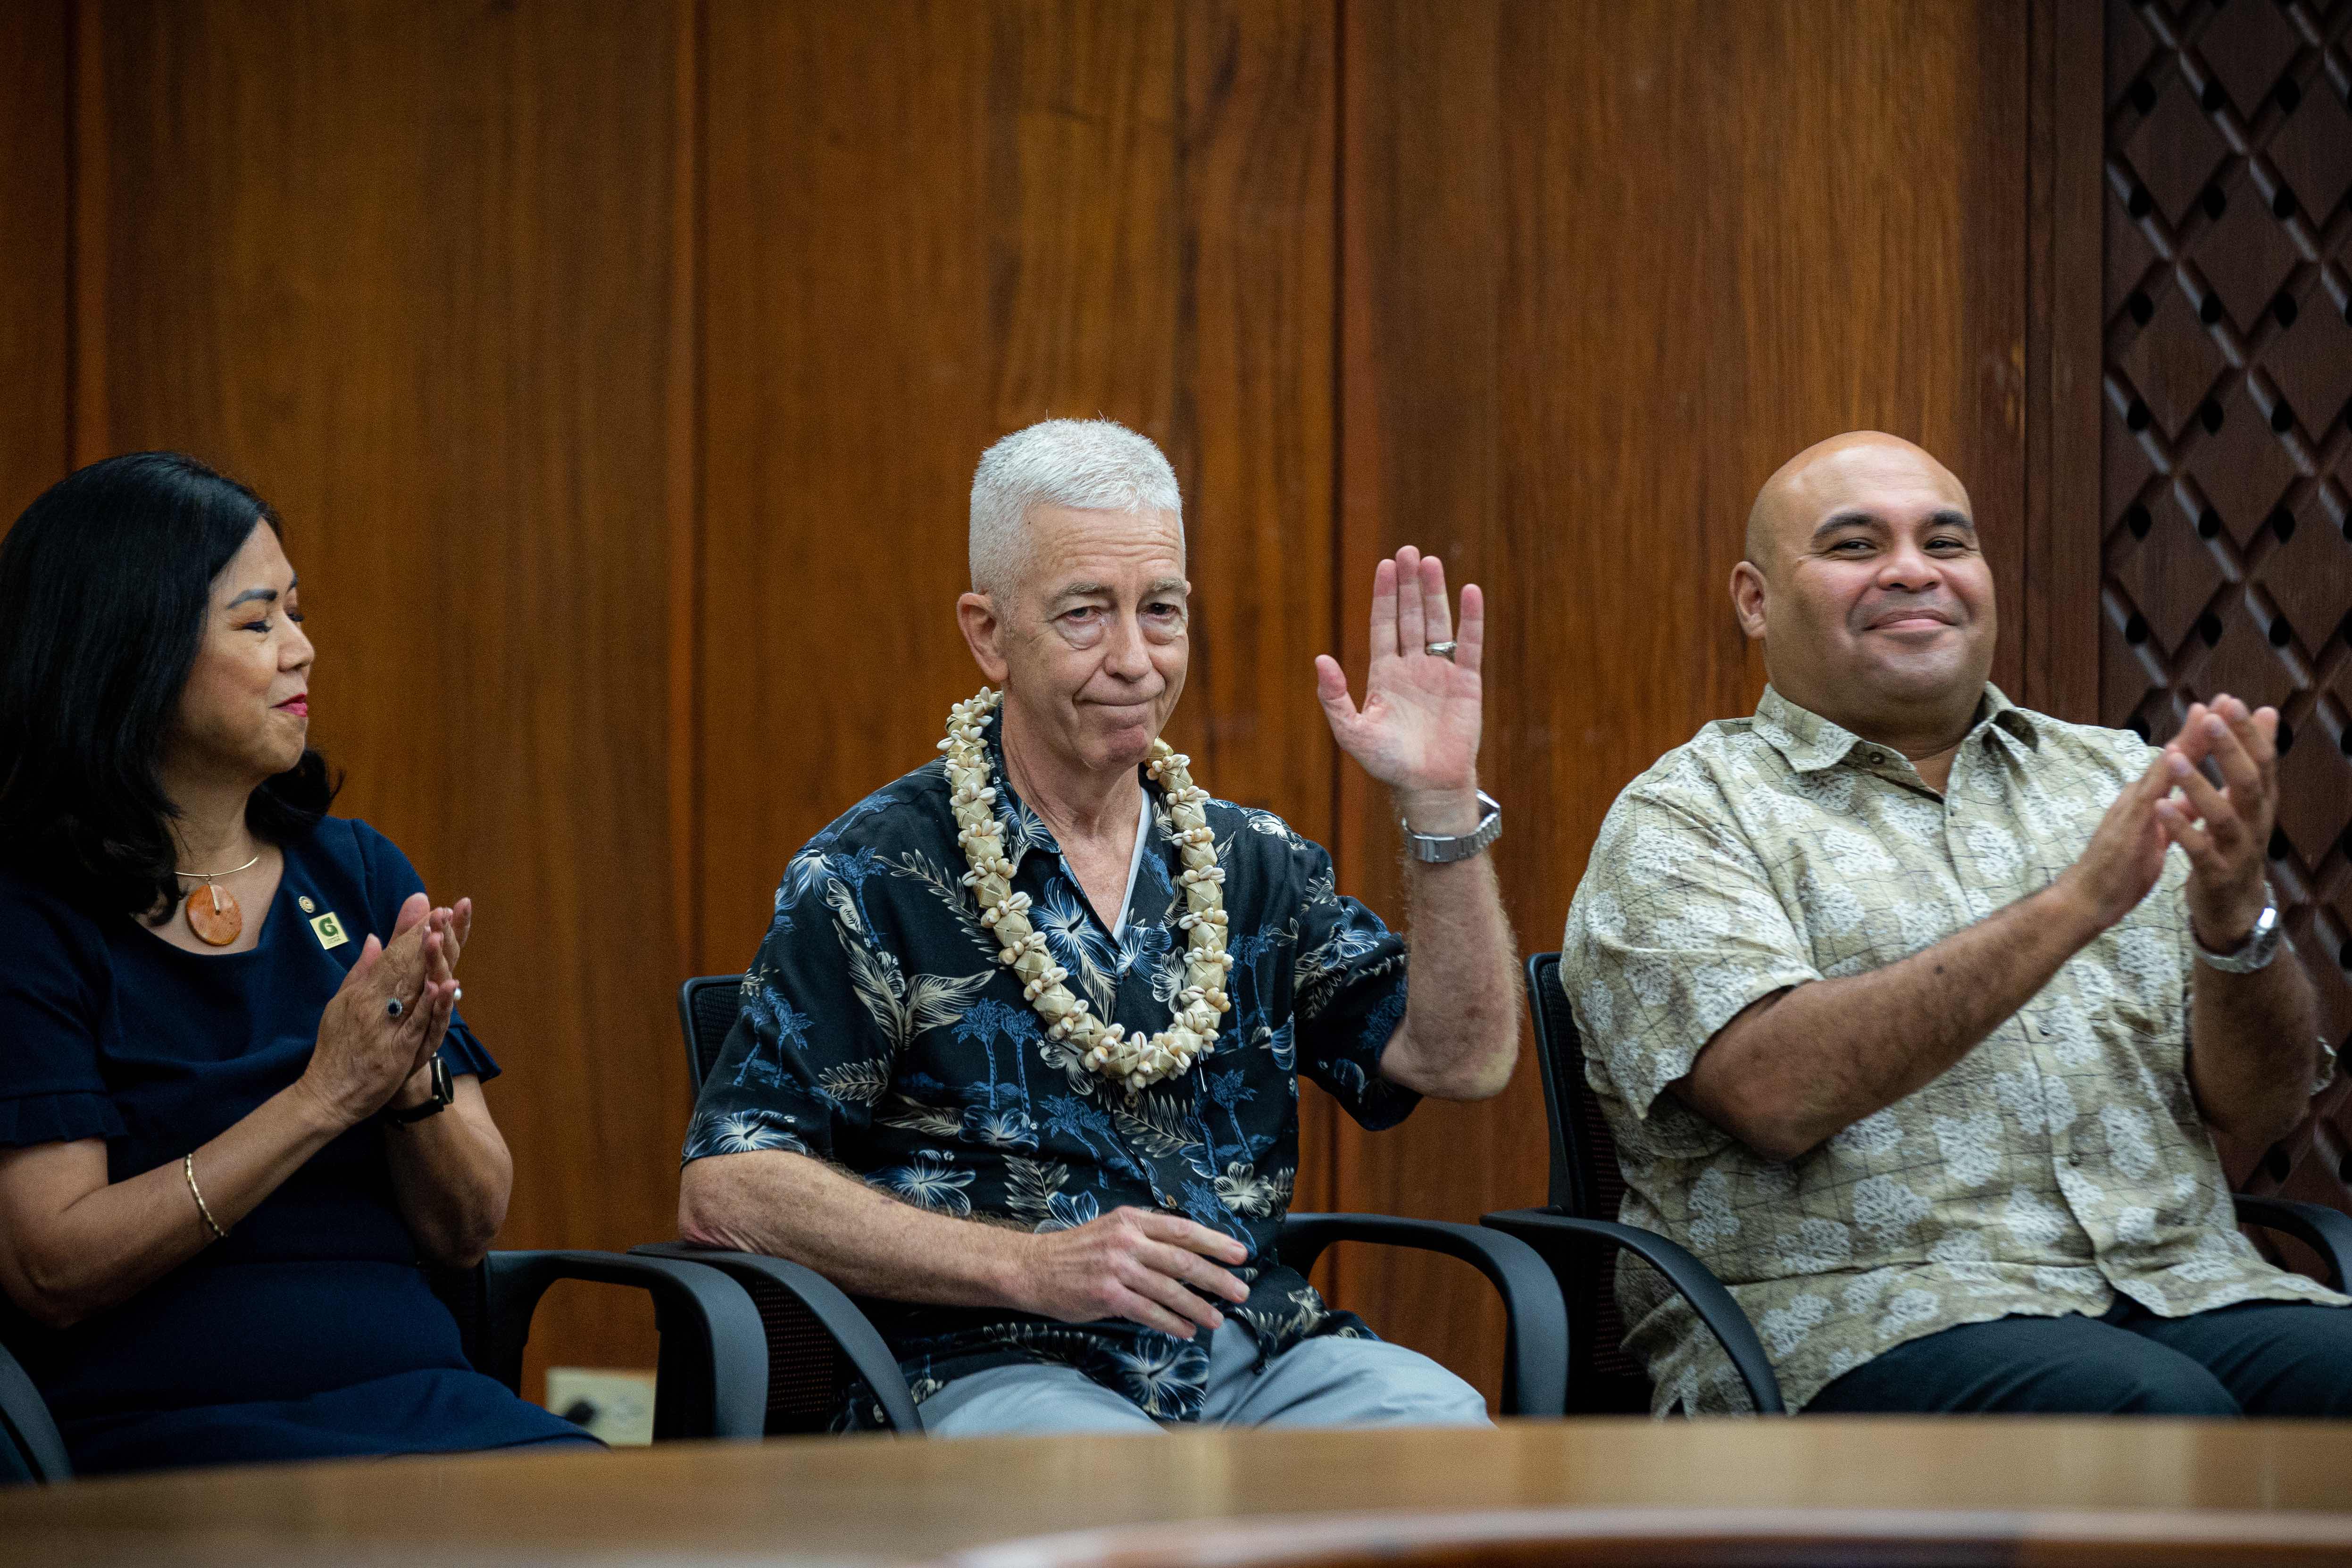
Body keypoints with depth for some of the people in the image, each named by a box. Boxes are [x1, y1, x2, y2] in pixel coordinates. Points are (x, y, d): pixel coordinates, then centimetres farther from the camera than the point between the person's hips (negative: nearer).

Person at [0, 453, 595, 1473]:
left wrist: (415, 1078, -9)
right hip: (164, 1425, -6)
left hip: (418, 1389, 6)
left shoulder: (359, 876, 15)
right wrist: (325, 1097, -13)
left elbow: (465, 1234, 13)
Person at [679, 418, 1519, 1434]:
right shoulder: (874, 879, 3)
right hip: (994, 1372, -4)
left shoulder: (1255, 865, 19)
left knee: (1436, 1423, -28)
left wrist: (1441, 804, -1)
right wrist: (1028, 1265, -12)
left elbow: (1465, 1060, 10)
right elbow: (723, 1194, -3)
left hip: (1258, 1362, 5)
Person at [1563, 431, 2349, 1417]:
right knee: (2154, 1410, -34)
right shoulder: (1685, 819, 5)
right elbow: (1780, 1092, -14)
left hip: (2177, 1288, 5)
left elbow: (2263, 1108, 12)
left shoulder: (2120, 780, 18)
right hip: (1855, 1319, -5)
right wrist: (2076, 903, -18)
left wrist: (2232, 917, -10)